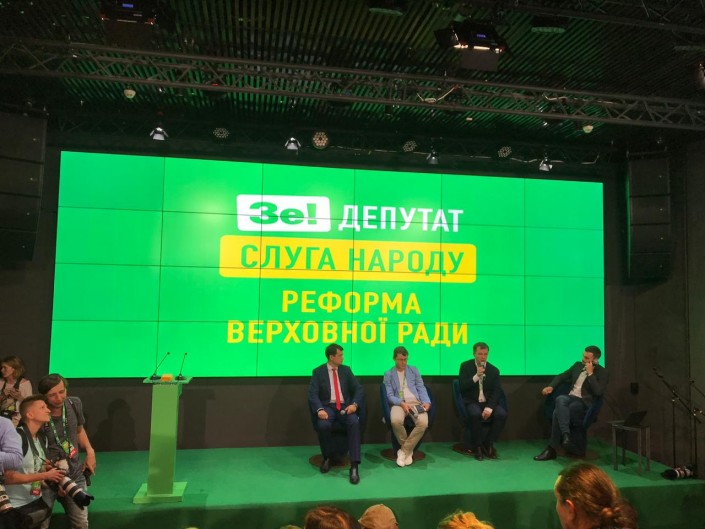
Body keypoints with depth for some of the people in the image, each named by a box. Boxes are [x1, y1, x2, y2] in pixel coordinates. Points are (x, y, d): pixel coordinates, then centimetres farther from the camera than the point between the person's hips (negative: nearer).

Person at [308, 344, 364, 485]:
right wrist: (319, 409, -24)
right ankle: (328, 457, -4)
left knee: (354, 423, -31)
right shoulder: (318, 372, 4)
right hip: (328, 407, -1)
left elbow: (358, 389, 7)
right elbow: (313, 394, -6)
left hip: (345, 407, 2)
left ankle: (354, 466, -30)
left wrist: (354, 404, -13)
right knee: (323, 425, -34)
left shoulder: (346, 370, 12)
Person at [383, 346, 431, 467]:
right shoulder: (388, 375, 11)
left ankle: (404, 450, -14)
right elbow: (389, 395, 2)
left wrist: (426, 402, -8)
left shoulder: (414, 370, 19)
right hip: (399, 403, -2)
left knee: (423, 423, -32)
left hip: (416, 402, 2)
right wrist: (402, 403, -17)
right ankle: (409, 450, -10)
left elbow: (421, 388, 12)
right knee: (396, 421, -37)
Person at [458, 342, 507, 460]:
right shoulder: (465, 366, 2)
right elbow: (462, 387, -8)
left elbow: (497, 392, -1)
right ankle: (478, 446, -13)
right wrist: (476, 376, -22)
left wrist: (489, 407, -18)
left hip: (488, 402, 3)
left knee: (502, 414, -26)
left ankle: (488, 444, -7)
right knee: (475, 414, -35)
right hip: (472, 402, -3)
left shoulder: (494, 370, 6)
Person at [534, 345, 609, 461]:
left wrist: (590, 373, -14)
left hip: (584, 403, -5)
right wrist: (551, 386, 4)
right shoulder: (578, 365, 17)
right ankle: (566, 435, -43)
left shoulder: (602, 373, 0)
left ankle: (552, 449, -26)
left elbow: (598, 392, -14)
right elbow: (562, 376, 23)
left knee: (558, 412, -32)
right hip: (570, 397, 5)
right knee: (560, 399, -36)